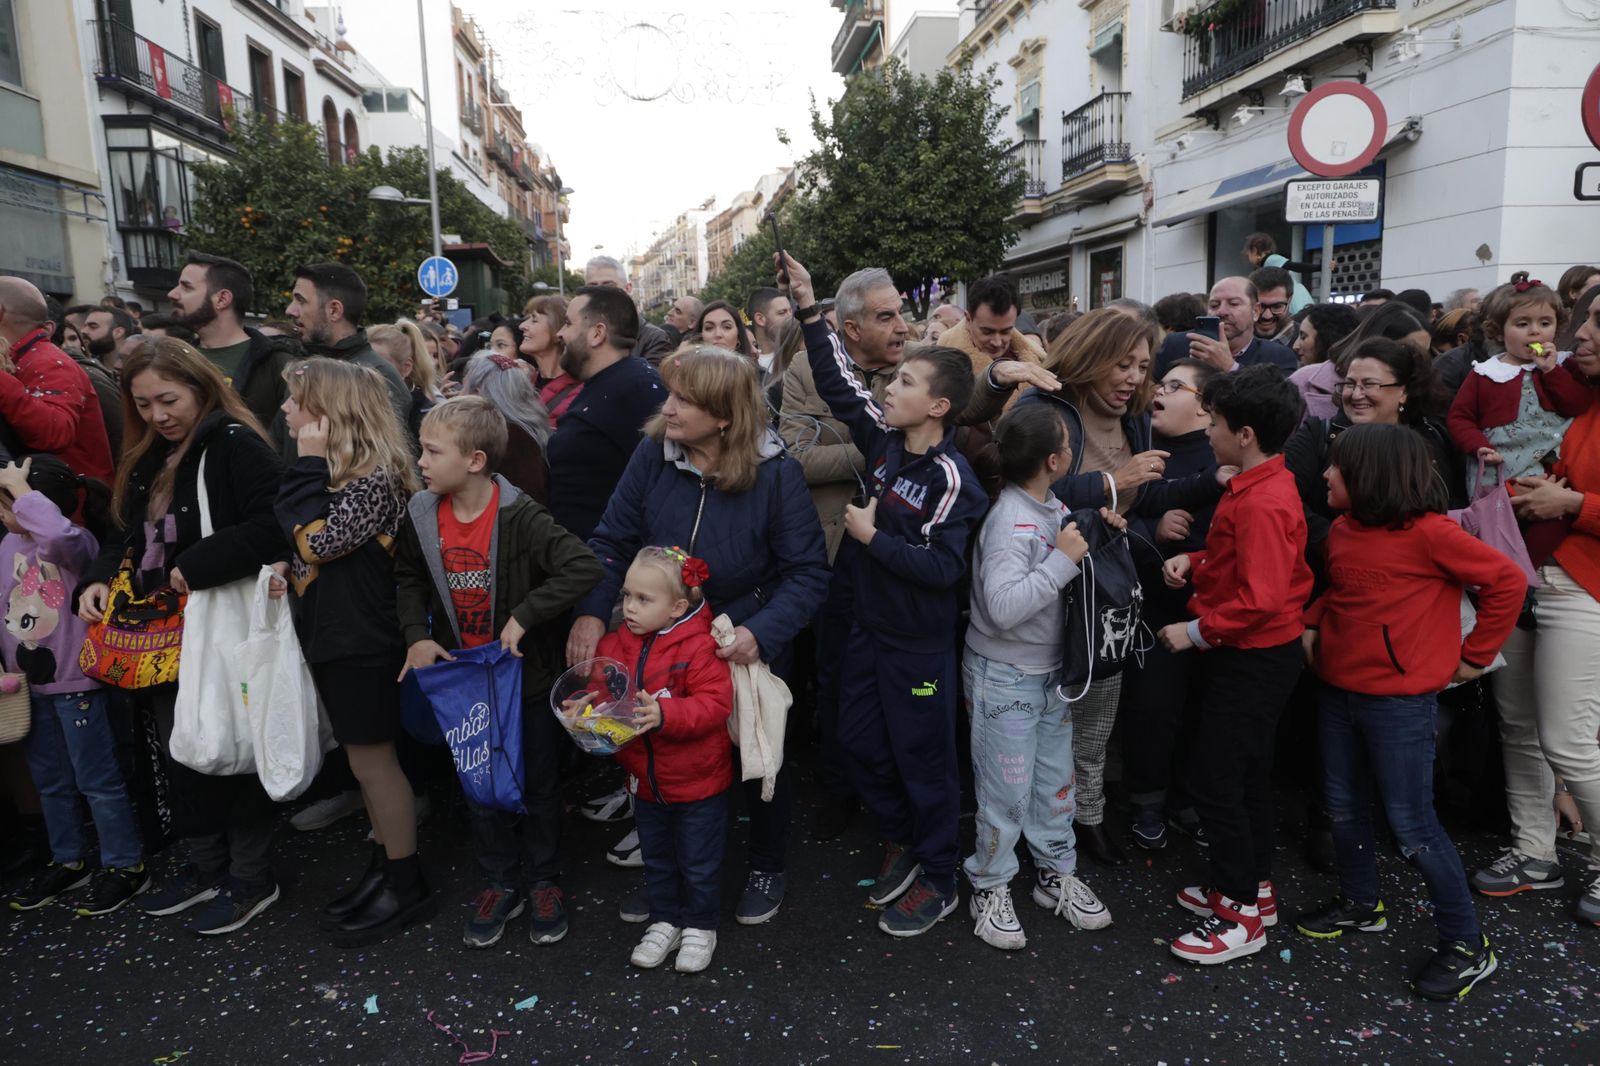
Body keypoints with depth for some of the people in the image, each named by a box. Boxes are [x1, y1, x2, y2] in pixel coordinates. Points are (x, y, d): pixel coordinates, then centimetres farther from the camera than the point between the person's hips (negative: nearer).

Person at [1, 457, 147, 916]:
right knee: (50, 781, 20)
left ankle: (125, 865, 16)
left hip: (76, 683, -8)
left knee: (97, 780, 2)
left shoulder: (77, 544, -20)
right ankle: (68, 861, 35)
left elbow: (57, 533, -45)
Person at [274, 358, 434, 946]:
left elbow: (318, 541, -25)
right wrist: (291, 570, 0)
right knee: (366, 759, 17)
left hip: (361, 641, -10)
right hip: (331, 633, 10)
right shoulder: (335, 470, 11)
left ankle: (408, 887, 15)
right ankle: (383, 865, 31)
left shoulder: (375, 476, -19)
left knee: (372, 761, 1)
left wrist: (309, 463, -19)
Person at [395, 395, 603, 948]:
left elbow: (583, 566, -31)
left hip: (526, 673, -4)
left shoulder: (520, 517, -23)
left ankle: (543, 881, 31)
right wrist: (417, 636, -5)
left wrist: (524, 616, -30)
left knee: (539, 783, 12)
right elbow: (409, 580, 9)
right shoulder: (422, 516, -6)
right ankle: (500, 883, 34)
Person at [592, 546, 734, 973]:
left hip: (698, 782, -5)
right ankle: (664, 922, 42)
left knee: (699, 864, 12)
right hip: (646, 781, 5)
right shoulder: (614, 645, -5)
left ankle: (700, 927, 34)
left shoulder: (699, 647, -22)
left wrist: (665, 713, -40)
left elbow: (715, 704, -29)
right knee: (656, 859, 22)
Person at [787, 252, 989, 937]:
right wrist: (809, 310, -2)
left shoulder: (951, 478, -21)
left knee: (923, 756, 6)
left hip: (919, 642, -7)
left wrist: (872, 535, -21)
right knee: (859, 741, 18)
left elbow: (941, 567, -25)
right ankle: (900, 838, 41)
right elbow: (838, 386, 2)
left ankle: (938, 880, 26)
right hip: (870, 625, 8)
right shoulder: (885, 440, -1)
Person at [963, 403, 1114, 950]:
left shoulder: (1052, 506, 0)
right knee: (1008, 792, 5)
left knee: (1056, 779, 19)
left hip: (1053, 669, 8)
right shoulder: (1009, 524, -26)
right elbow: (1003, 607, -37)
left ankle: (1056, 873, 38)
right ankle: (990, 889, 25)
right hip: (1005, 678, -8)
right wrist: (1062, 560, -30)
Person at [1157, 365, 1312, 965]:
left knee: (1214, 779, -2)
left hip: (1253, 659, -10)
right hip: (1247, 653, 10)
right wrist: (1195, 561, 2)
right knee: (1243, 773, 20)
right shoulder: (1256, 486, 7)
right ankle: (1253, 888, 35)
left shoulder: (1262, 503, -24)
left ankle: (1241, 916, 12)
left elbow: (1260, 599, -28)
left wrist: (1198, 632, -19)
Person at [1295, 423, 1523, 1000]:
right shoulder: (1342, 530, 5)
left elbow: (1507, 580, -12)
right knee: (1344, 810, 17)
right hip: (1336, 692, 7)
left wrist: (1475, 654, -7)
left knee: (1412, 825, 0)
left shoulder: (1427, 532, -16)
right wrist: (1310, 625, 4)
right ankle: (1360, 904, 38)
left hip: (1399, 702, -7)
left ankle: (1466, 945, 17)